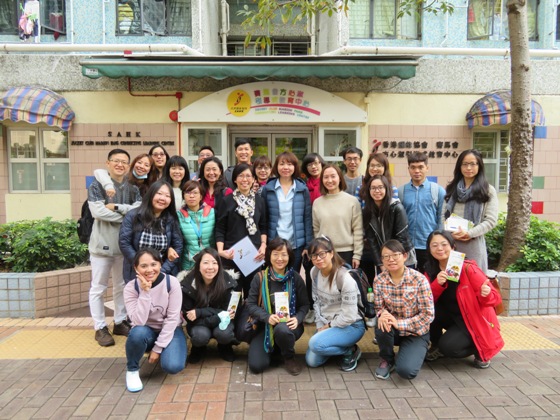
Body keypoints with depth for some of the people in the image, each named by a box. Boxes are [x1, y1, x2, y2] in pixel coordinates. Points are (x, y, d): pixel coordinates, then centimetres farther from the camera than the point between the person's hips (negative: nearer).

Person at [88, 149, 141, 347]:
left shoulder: (133, 188, 8)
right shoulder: (97, 186, -3)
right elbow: (98, 211, -18)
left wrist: (116, 207, -18)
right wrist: (128, 214, -14)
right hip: (102, 243, -4)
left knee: (122, 285, 14)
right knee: (98, 287, 4)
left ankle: (120, 322, 28)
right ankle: (100, 327, 16)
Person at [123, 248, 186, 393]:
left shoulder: (172, 282, -19)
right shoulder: (131, 288, -16)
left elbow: (173, 318, -17)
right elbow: (138, 322, -26)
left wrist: (158, 348, -18)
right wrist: (145, 292, -33)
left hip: (170, 331, -1)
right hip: (147, 331, 1)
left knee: (173, 366, -26)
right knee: (138, 332, -35)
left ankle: (166, 350, 11)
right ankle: (132, 370, -5)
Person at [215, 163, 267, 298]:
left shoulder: (259, 200, 9)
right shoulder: (227, 200, -1)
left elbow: (263, 227, 13)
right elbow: (220, 229, -2)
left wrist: (263, 246, -1)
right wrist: (220, 251, -15)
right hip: (232, 254, -2)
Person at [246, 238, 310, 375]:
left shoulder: (296, 278, -6)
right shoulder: (260, 278, -6)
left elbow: (305, 305, 0)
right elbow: (251, 304, -6)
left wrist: (297, 319, -21)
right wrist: (267, 317, -23)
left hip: (289, 324, -1)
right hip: (266, 326, 1)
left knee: (282, 330, -39)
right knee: (256, 366, -15)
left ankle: (289, 358, -3)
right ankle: (274, 348, 21)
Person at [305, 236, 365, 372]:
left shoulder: (345, 278, -27)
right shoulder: (314, 272, -5)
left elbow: (349, 316, -24)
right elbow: (317, 301, 4)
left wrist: (328, 326, -12)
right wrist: (320, 326, -5)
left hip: (351, 326, -7)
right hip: (327, 323, 7)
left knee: (316, 344, -28)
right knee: (312, 361, -1)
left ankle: (351, 351, -1)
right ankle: (340, 346, 23)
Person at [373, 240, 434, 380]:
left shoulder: (419, 279, -19)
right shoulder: (379, 280, -9)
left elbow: (428, 314, -18)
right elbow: (378, 307, -4)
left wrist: (399, 323, -26)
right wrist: (383, 314, -29)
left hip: (416, 332, -3)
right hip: (393, 330, 3)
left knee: (406, 370, -24)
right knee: (382, 326, -32)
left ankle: (413, 353, 14)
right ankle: (387, 359, 0)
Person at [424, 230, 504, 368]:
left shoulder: (468, 268, -20)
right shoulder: (430, 270, -6)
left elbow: (494, 297, -17)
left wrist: (486, 295, -40)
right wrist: (438, 284, -29)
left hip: (474, 320, -5)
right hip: (453, 316, 5)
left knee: (448, 347, -25)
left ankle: (478, 348, 7)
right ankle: (436, 346, 3)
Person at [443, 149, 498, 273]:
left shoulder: (488, 190, 4)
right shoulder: (452, 188, 13)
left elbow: (491, 220, -4)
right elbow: (444, 215, 10)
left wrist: (469, 233, -16)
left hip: (474, 244, -2)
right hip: (451, 242, 3)